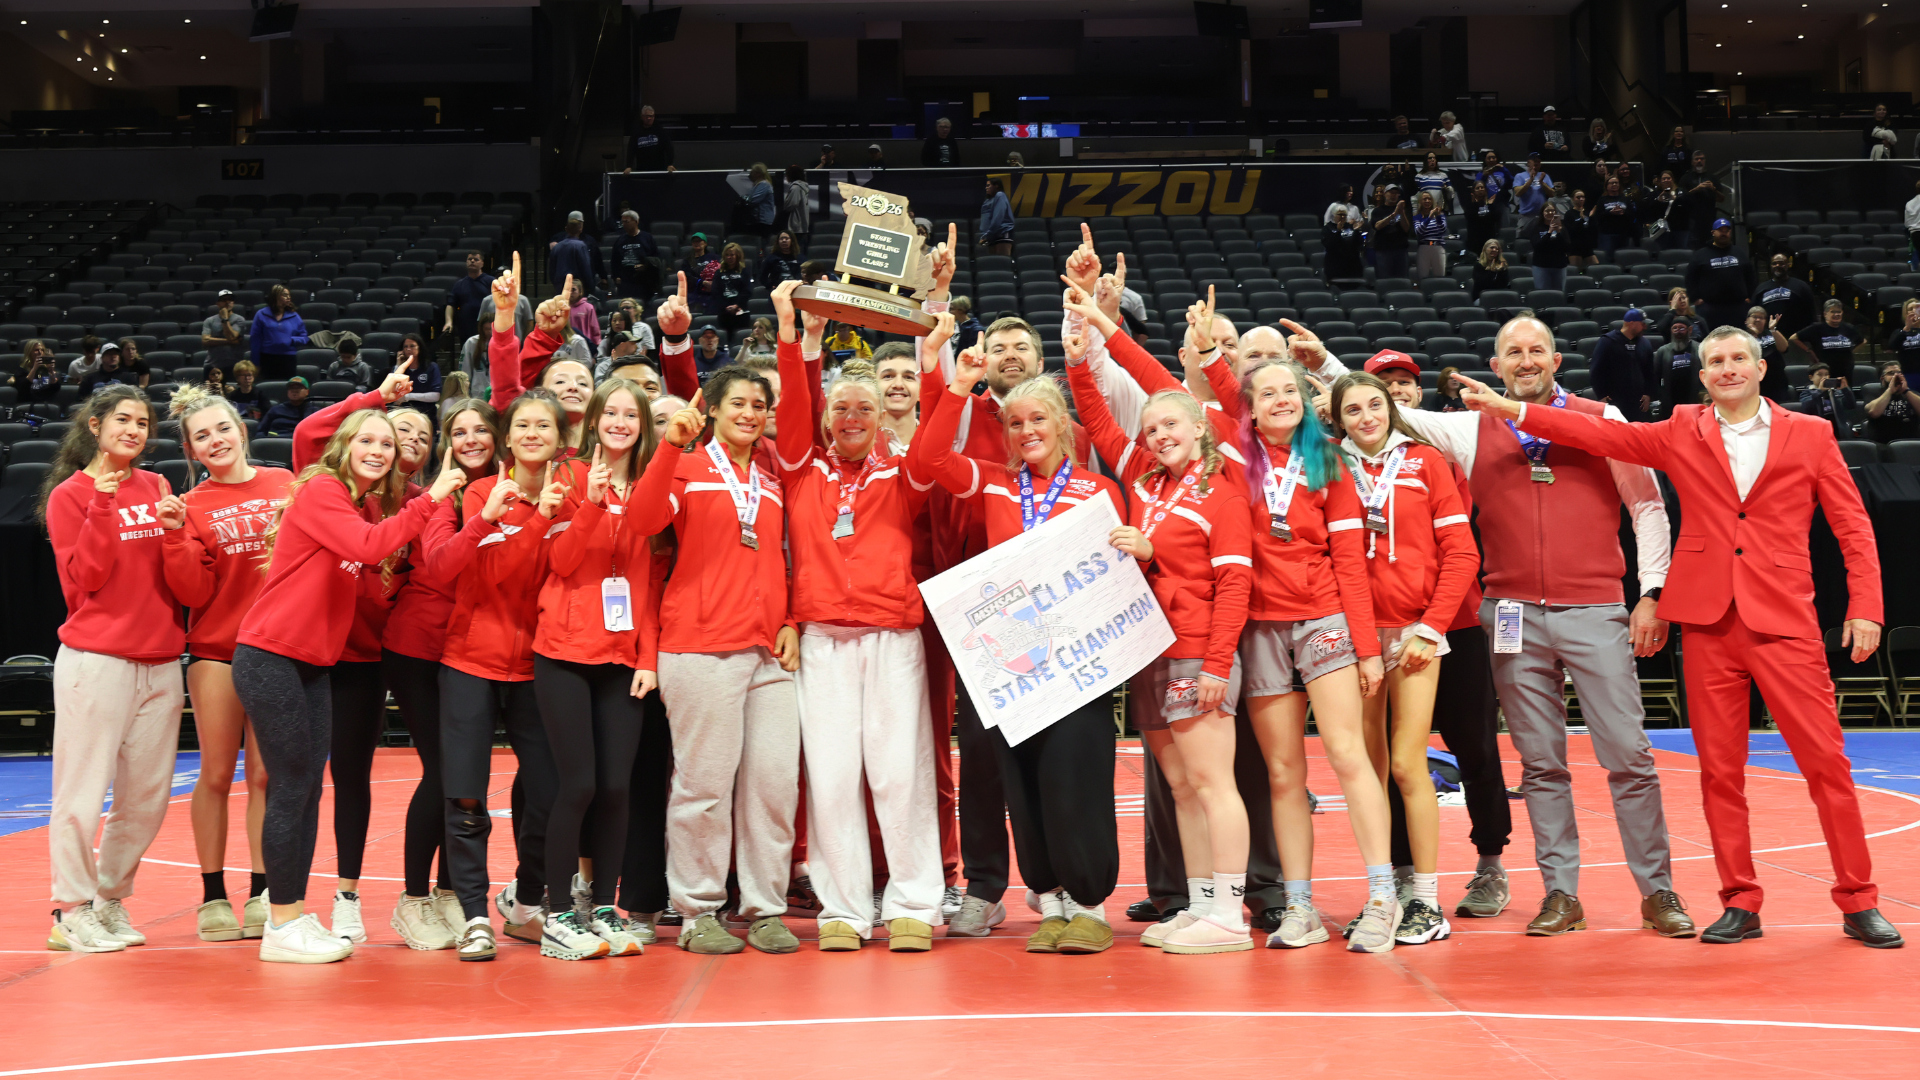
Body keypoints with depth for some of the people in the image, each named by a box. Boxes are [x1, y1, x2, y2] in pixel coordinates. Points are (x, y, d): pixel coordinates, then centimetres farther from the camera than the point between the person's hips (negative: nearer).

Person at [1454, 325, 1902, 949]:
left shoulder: (1810, 435, 8)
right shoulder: (1681, 434, 11)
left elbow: (1852, 526, 7)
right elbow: (1603, 435, 5)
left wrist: (1864, 607, -1)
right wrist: (1514, 411, -3)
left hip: (1784, 622, -1)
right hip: (1709, 622, 2)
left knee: (1826, 760, -3)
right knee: (1719, 769, 4)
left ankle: (1858, 903, 8)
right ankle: (1740, 903, 14)